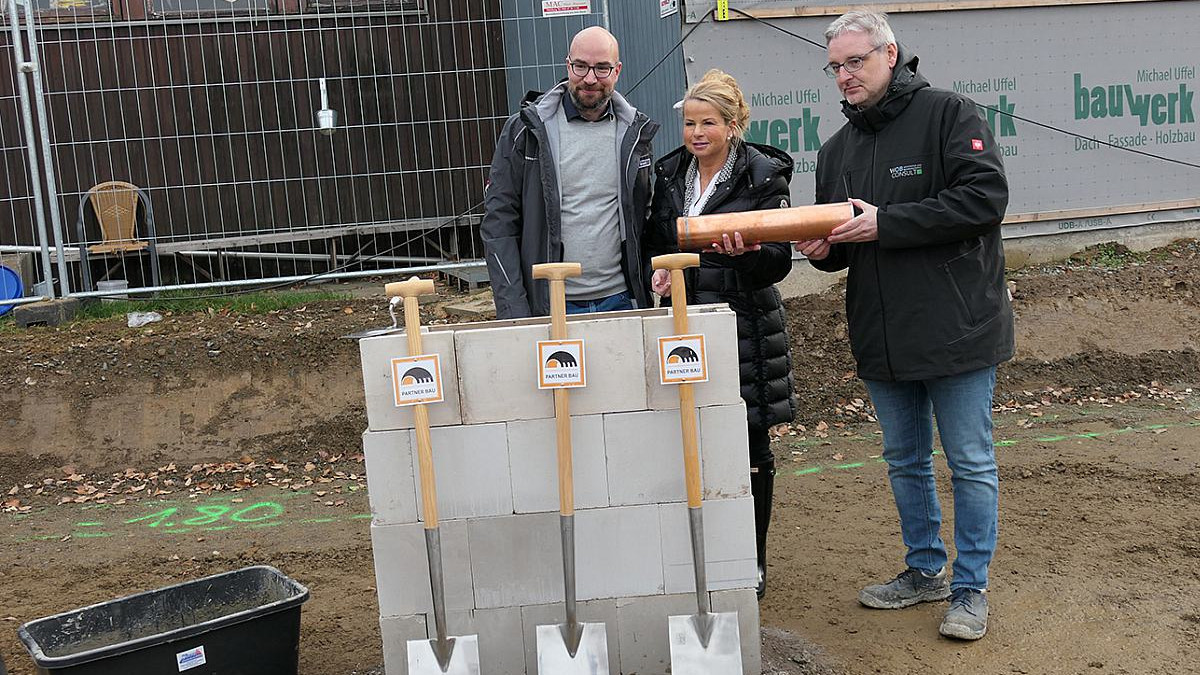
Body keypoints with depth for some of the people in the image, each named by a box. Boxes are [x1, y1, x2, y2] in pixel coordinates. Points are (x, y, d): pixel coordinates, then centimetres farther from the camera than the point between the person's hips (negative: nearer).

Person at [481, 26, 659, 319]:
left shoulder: (634, 133, 7)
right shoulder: (525, 130, -2)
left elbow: (645, 220, 13)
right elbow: (498, 223, -4)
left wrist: (647, 297, 3)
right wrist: (513, 311, -11)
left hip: (620, 302, 3)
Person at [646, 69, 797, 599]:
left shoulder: (763, 176, -5)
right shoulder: (670, 174, 9)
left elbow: (779, 261, -7)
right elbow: (655, 238, 20)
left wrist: (744, 250, -27)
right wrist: (660, 268, -2)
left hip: (744, 326, -4)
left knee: (749, 447, 5)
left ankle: (752, 561, 21)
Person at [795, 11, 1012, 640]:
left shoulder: (948, 114, -7)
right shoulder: (836, 149, 12)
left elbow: (984, 198, -19)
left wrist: (884, 223, -21)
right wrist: (823, 249, -8)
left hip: (956, 327, -6)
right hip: (882, 338, 7)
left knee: (971, 464, 4)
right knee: (904, 462, 17)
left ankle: (970, 587, 18)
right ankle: (925, 570, 33)